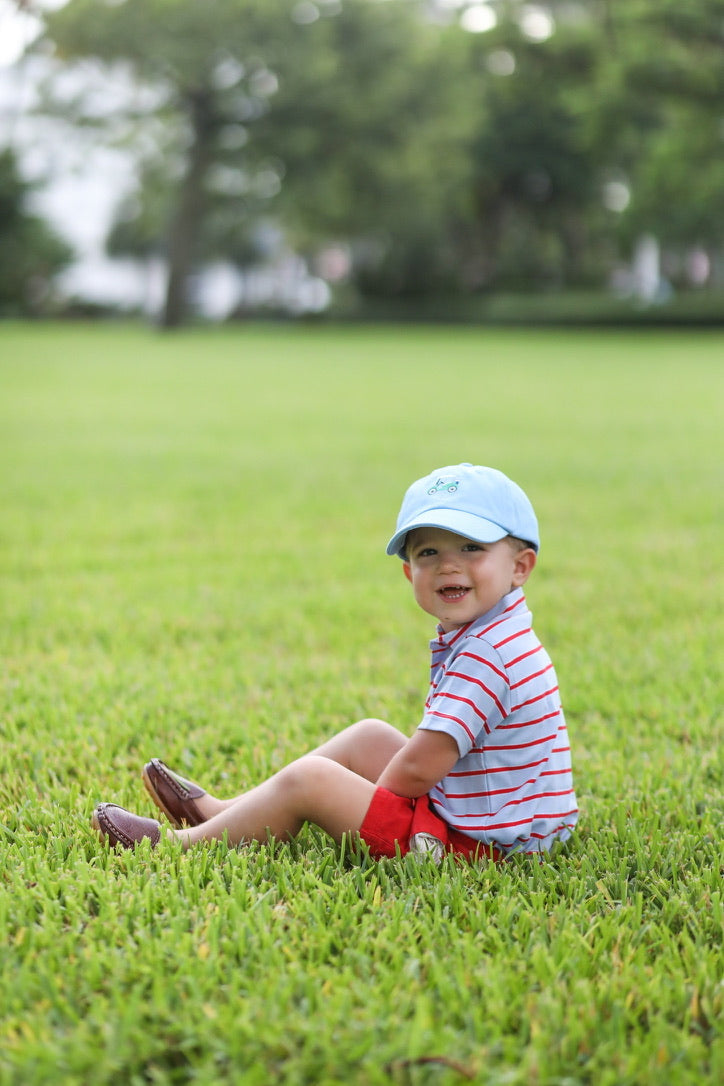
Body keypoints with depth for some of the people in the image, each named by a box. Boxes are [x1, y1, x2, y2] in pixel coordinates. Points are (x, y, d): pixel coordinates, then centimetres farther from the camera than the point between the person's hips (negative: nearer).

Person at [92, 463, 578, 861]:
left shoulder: (486, 656, -23)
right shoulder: (490, 638, 11)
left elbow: (419, 768, -24)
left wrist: (364, 803, -7)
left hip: (470, 843, -11)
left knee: (308, 779, -11)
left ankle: (183, 843, 9)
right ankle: (217, 810, 26)